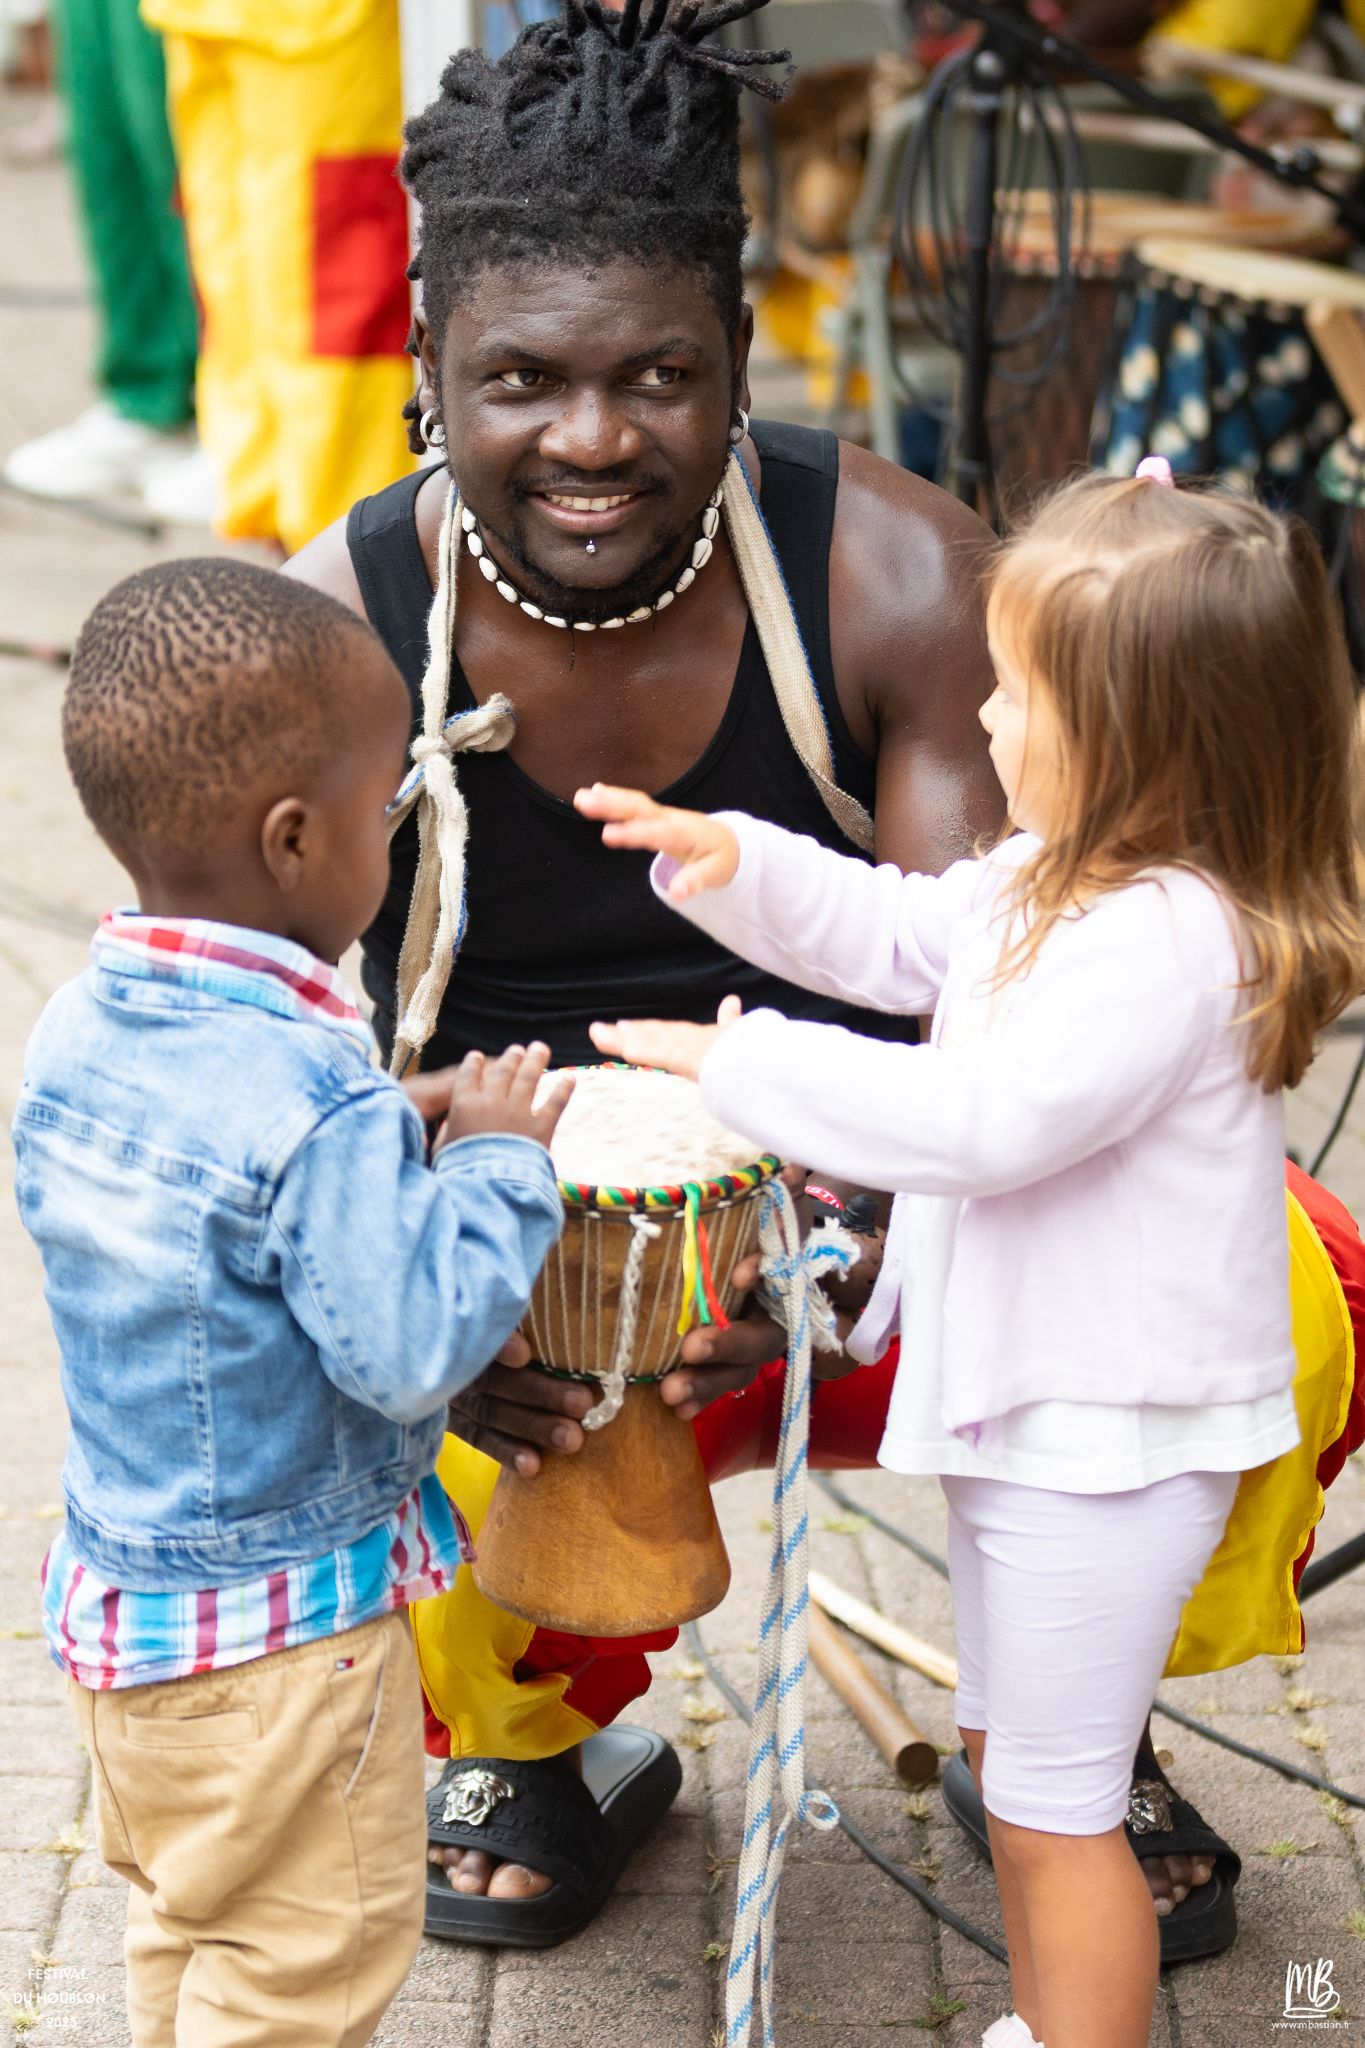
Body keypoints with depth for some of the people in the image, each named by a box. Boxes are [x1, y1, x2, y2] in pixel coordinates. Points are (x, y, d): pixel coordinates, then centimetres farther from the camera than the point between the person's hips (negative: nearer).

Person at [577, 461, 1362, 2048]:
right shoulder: (1061, 873, 3)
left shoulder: (1168, 938, -29)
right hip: (1026, 1401, 11)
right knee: (1007, 1757, 25)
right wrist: (738, 867, 2)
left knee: (1052, 1808, 2)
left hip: (1111, 1440, -11)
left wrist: (747, 1066, -23)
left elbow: (977, 1118, -32)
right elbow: (903, 937, 17)